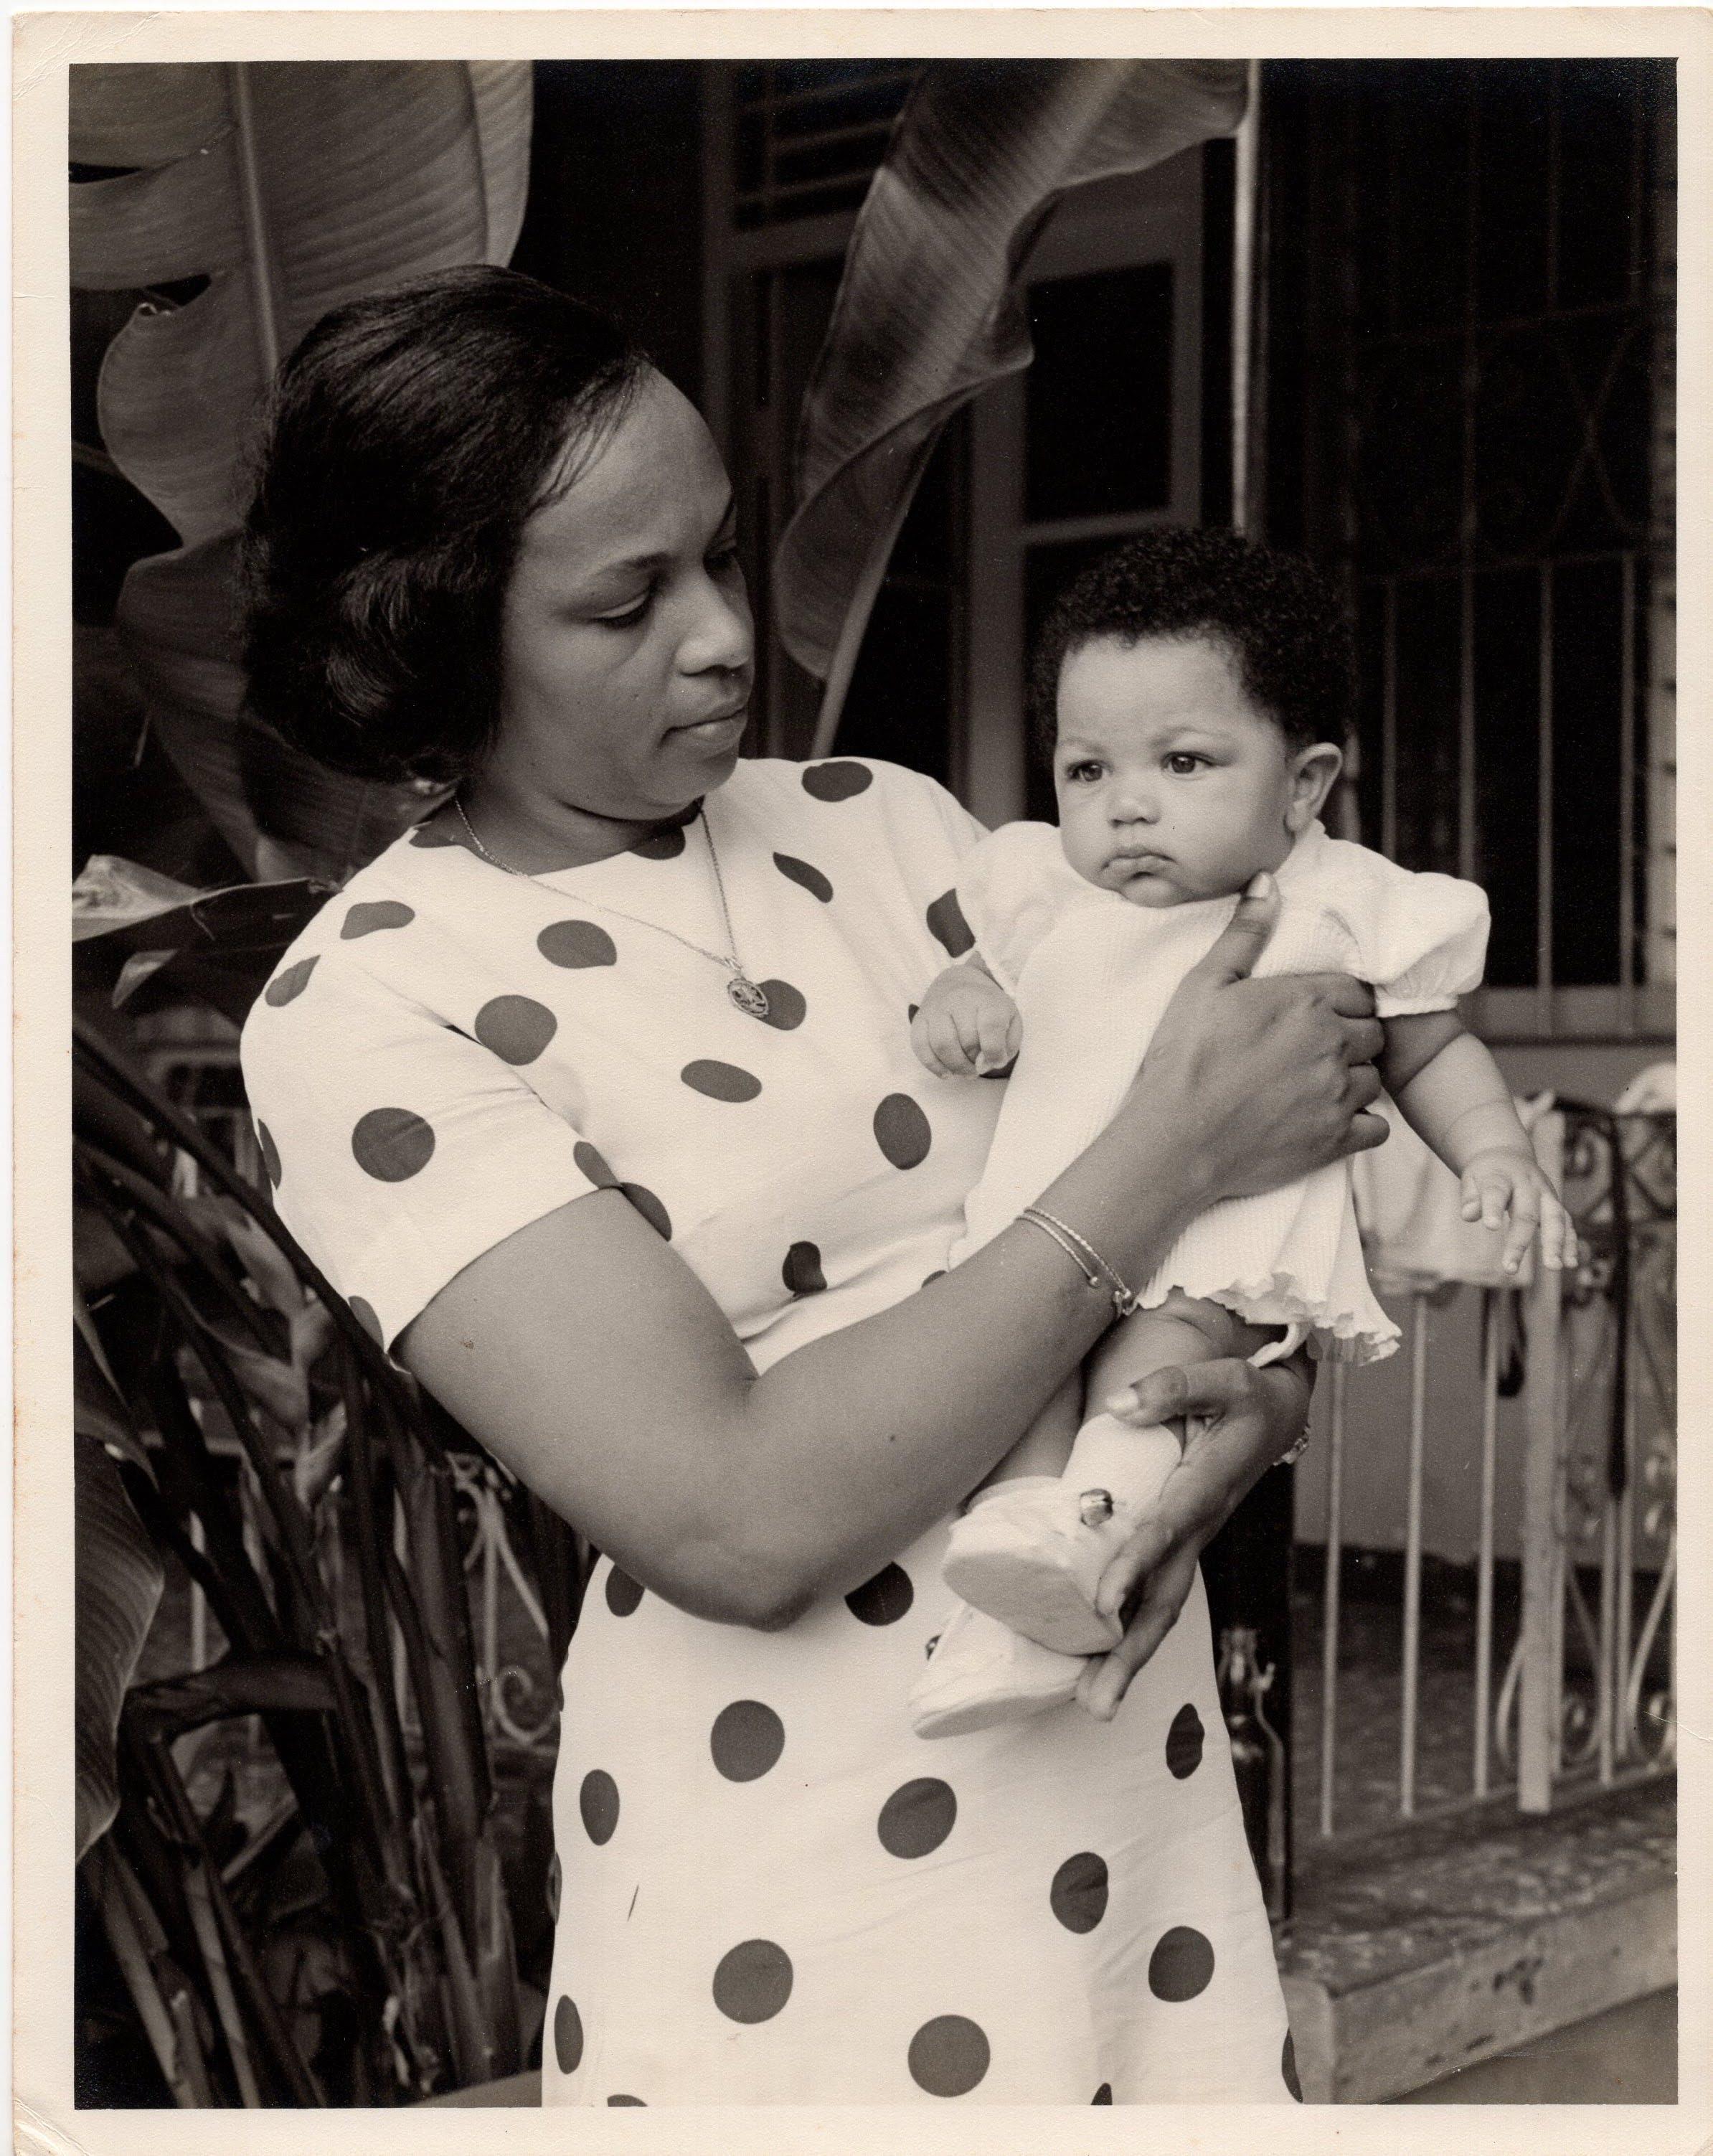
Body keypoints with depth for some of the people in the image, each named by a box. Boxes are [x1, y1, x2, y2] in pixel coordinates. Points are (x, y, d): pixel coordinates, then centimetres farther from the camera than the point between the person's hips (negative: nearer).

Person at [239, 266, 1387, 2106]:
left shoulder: (878, 827, 6)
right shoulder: (364, 1015, -11)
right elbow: (741, 1524, -21)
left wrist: (1263, 1390, -13)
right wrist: (1172, 1154, -19)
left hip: (1149, 1794, 5)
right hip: (802, 1920, -5)